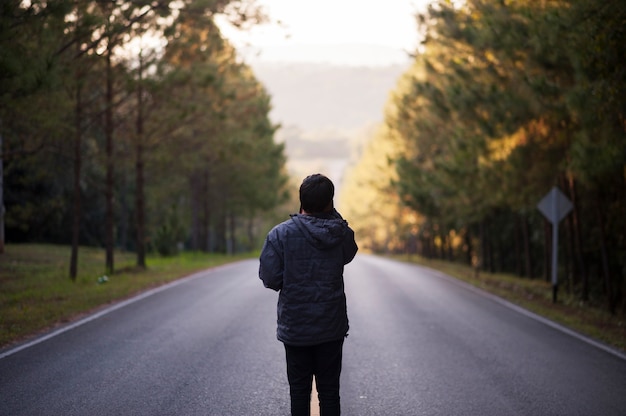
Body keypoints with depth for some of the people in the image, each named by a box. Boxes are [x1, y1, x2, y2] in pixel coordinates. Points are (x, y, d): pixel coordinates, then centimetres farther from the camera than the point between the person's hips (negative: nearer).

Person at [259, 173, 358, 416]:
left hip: (295, 328, -1)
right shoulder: (342, 234, -6)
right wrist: (330, 213, 9)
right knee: (329, 391, 9)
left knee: (299, 390, 9)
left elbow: (269, 278, -13)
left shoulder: (281, 234, -13)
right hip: (332, 328, 2)